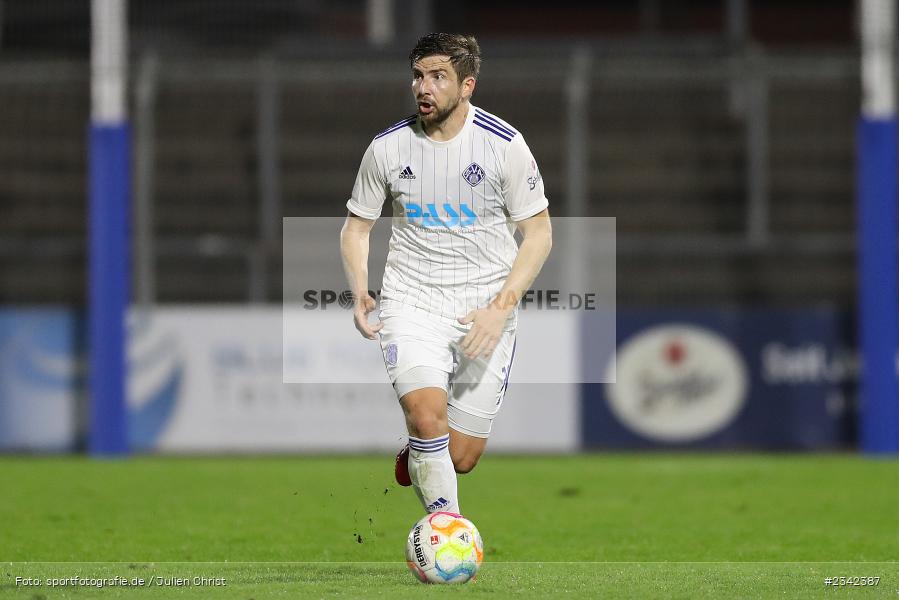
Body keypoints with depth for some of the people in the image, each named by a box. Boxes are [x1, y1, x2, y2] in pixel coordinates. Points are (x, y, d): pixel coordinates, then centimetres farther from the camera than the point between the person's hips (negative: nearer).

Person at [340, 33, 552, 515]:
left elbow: (538, 231, -2)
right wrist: (359, 293, -7)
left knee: (461, 457, -1)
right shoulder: (387, 148, -2)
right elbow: (356, 225, 11)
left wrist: (501, 307, -14)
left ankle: (412, 459, 36)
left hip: (484, 308, 0)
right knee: (427, 414, -26)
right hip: (412, 302, 0)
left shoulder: (504, 144, -7)